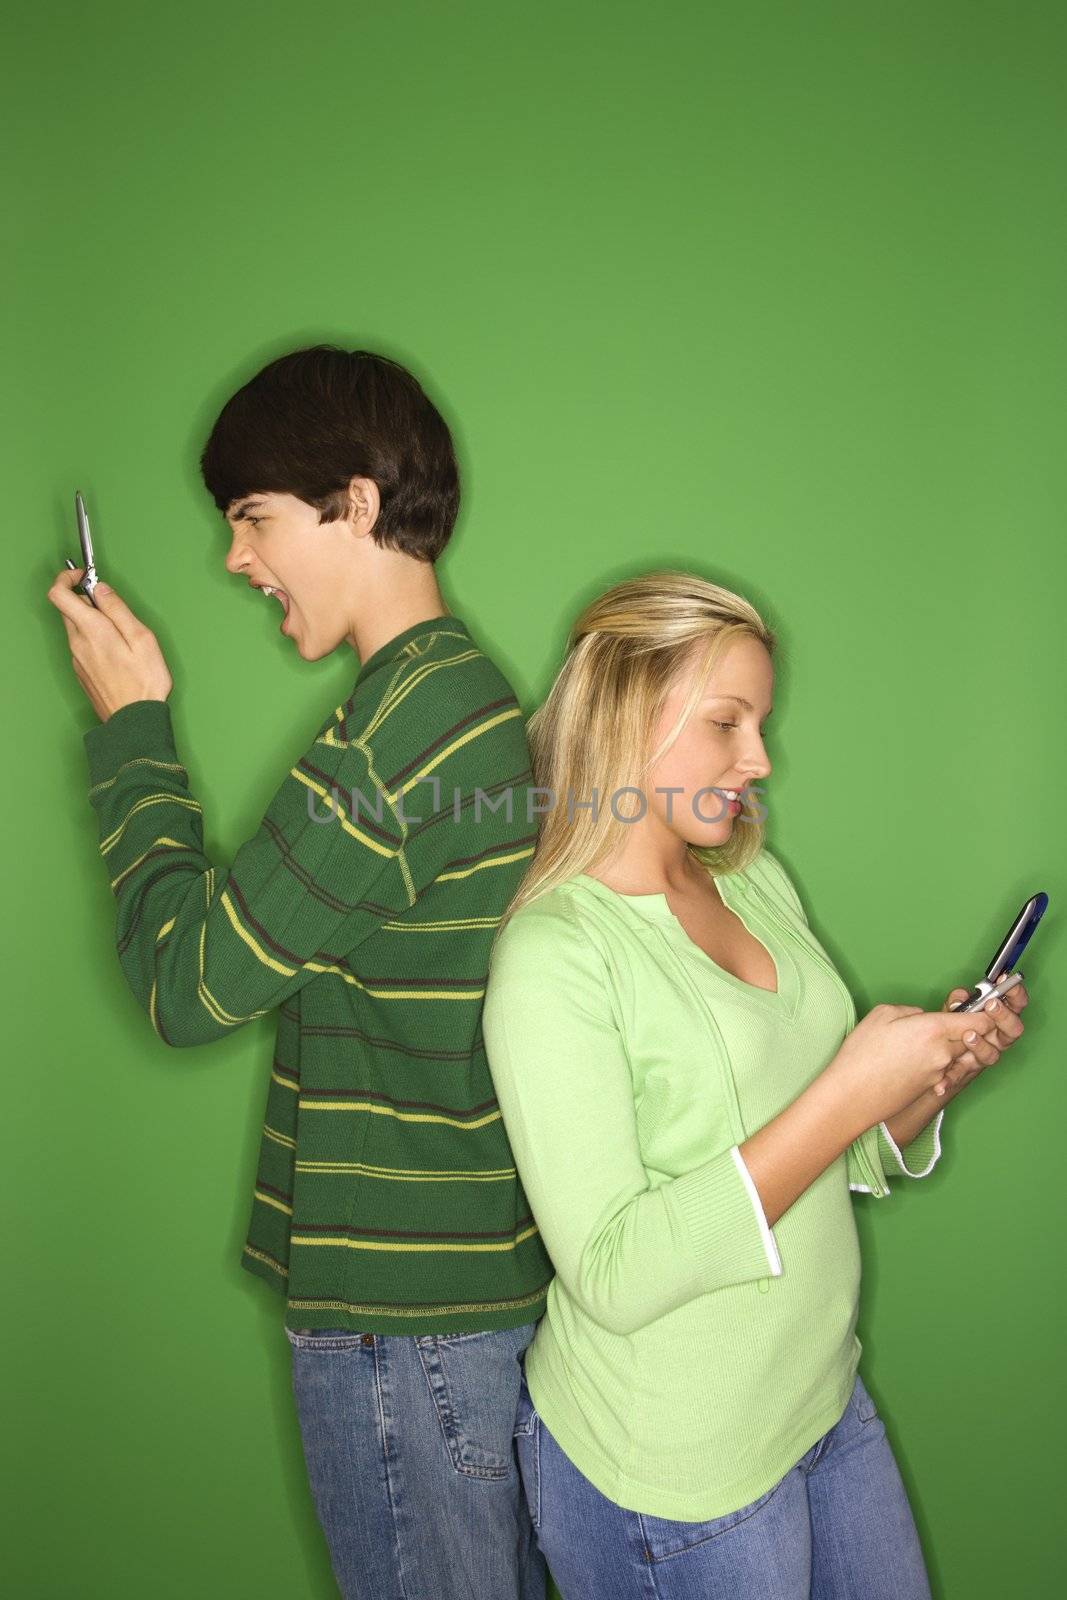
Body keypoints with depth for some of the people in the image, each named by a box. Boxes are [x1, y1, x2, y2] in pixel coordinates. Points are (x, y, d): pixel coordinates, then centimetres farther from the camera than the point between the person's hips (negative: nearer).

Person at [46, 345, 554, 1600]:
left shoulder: (390, 727, -24)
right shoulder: (471, 689, 8)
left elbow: (187, 984, -16)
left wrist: (131, 725, -9)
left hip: (401, 1309, -9)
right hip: (493, 1271, 9)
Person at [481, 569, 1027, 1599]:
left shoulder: (757, 881, 2)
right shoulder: (552, 952, -21)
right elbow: (614, 1275, -25)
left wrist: (932, 1075, -9)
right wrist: (846, 1094, -27)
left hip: (826, 1401, 7)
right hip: (668, 1472, -7)